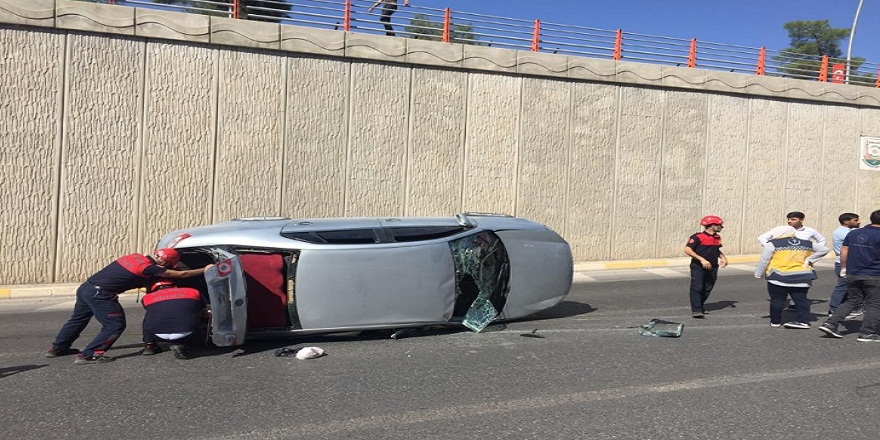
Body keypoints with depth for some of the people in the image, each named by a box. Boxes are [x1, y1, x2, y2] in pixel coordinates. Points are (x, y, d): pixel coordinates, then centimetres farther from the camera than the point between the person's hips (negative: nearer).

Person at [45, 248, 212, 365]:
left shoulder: (135, 257, 10)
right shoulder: (150, 268, -11)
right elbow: (181, 274, -7)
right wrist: (204, 270, 1)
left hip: (86, 287, 9)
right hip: (100, 294, -9)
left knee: (78, 319, 26)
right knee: (115, 325, 0)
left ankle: (57, 348, 39)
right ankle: (88, 355, -1)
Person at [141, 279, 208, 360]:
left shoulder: (147, 298, 21)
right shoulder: (194, 292, 19)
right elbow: (204, 313, 32)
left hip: (158, 335, 3)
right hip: (186, 334, -3)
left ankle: (149, 345, 25)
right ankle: (182, 346, 4)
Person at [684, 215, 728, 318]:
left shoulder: (717, 238, 11)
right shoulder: (698, 237, -14)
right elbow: (687, 250, -20)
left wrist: (723, 257, 9)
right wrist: (701, 259, -26)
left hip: (712, 267, 7)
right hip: (698, 266, -7)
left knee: (708, 288, 10)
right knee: (697, 287, -11)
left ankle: (701, 306, 24)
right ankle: (696, 310, -11)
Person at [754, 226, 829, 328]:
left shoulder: (773, 244, -4)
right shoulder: (806, 244, 12)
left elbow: (764, 260, -3)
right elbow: (824, 250, 20)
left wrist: (758, 273, 7)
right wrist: (809, 260, 13)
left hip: (778, 277, -4)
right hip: (801, 278, 4)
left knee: (777, 300, 4)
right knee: (801, 299, 9)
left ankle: (775, 321, 11)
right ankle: (803, 321, 8)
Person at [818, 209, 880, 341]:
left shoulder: (853, 233, 7)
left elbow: (844, 251, 9)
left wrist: (844, 268, 18)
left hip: (852, 274, 6)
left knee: (852, 301, 16)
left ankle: (830, 324, 5)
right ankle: (866, 333, 7)